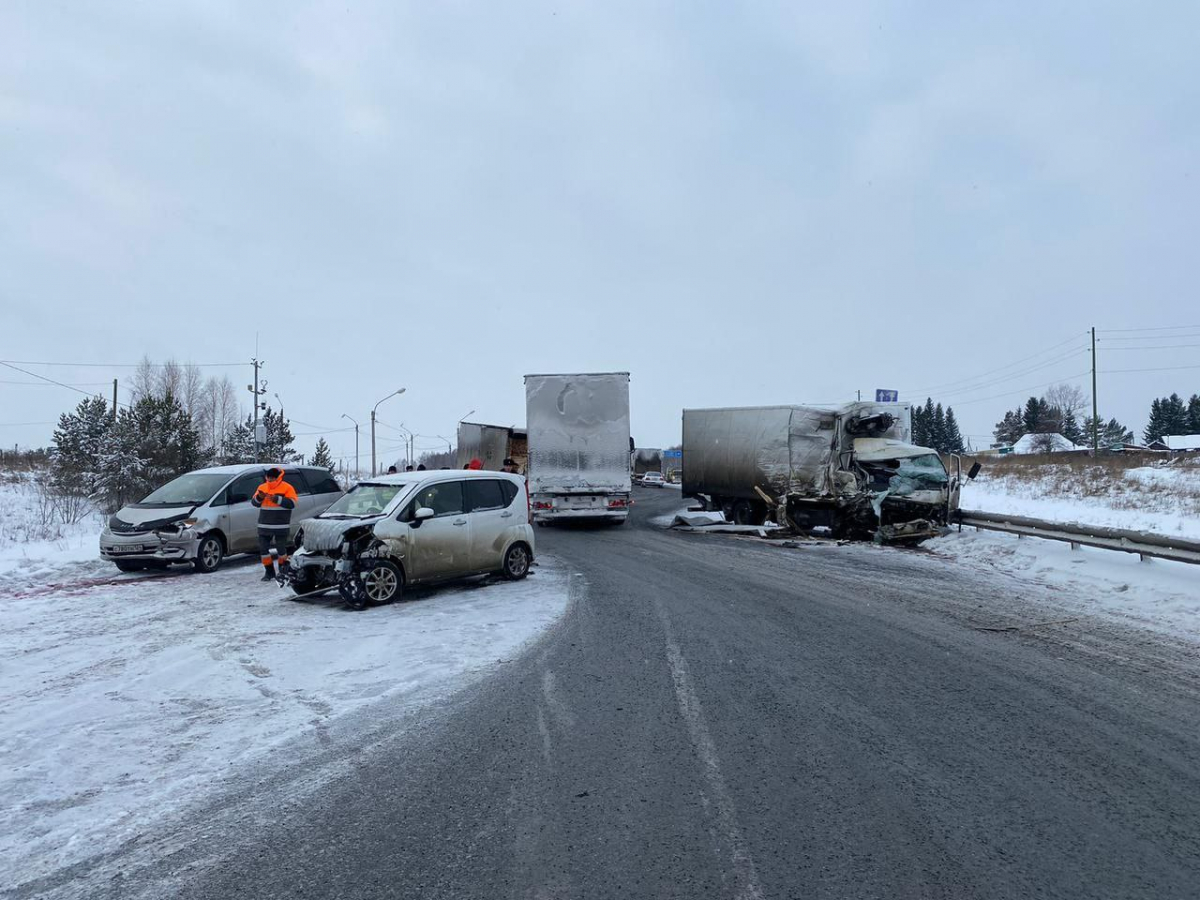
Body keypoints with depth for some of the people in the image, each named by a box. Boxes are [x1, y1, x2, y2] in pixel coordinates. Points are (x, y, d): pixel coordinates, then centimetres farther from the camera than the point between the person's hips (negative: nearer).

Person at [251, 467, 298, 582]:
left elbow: (292, 504, -14)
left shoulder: (287, 488, -5)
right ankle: (269, 571, 14)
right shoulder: (262, 487, 11)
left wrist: (277, 499, -23)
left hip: (281, 526, -5)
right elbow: (254, 502, 12)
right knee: (263, 548, 3)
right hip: (264, 525, 5)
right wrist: (259, 497, -10)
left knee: (281, 548, 1)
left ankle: (283, 570, 22)